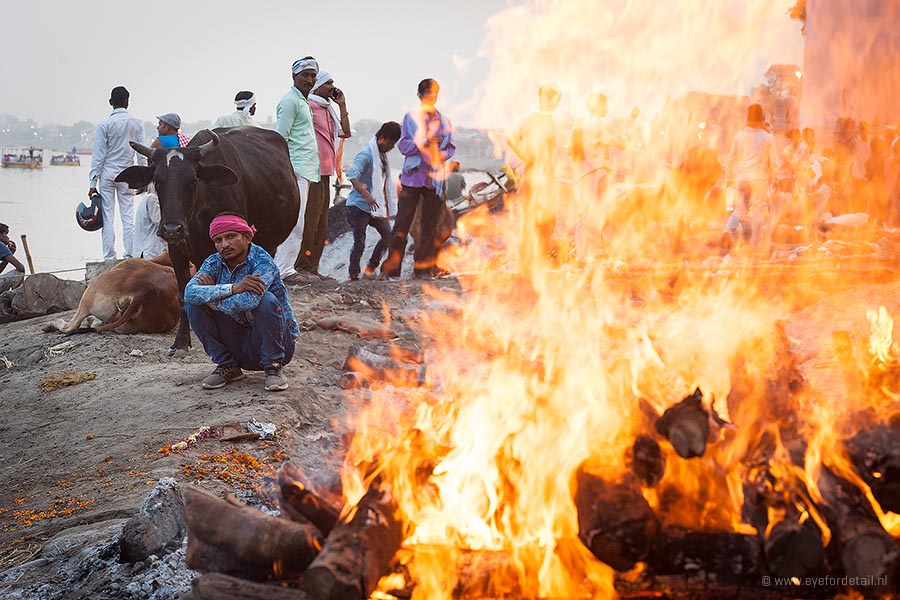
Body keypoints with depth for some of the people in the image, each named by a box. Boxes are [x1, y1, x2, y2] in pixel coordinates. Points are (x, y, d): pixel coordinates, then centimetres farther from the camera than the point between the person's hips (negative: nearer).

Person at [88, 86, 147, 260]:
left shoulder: (105, 124, -5)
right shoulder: (137, 123, 1)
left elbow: (98, 155, -5)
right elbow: (141, 154, 3)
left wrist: (93, 183, -2)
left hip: (107, 173, -1)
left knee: (108, 217, 2)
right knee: (128, 217, 3)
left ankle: (109, 258, 1)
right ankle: (130, 256, 2)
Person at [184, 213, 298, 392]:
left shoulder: (262, 262, -20)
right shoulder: (214, 263, -4)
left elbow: (249, 300, -40)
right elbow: (190, 293, -24)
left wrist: (211, 294, -22)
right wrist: (233, 288, -35)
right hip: (238, 344, 5)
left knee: (266, 299, -32)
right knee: (193, 303, -11)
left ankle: (274, 367, -12)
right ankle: (227, 367, 0)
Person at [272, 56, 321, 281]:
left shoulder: (302, 101, 22)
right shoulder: (290, 100, -9)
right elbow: (280, 138, -16)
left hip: (305, 170, 10)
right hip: (296, 169, -10)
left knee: (295, 222, 11)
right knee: (295, 222, -12)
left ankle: (284, 267, 15)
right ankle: (283, 270, -10)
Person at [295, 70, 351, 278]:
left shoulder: (328, 109, 21)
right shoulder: (309, 106, -8)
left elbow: (345, 132, 16)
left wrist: (342, 105, 13)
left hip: (325, 172, 10)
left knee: (322, 222, 11)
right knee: (311, 219, -11)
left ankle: (312, 266, 15)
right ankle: (303, 266, -9)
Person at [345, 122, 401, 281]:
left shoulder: (383, 154, 12)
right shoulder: (366, 154, -15)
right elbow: (352, 175, -28)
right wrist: (366, 195, -38)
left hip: (375, 206, 9)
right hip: (359, 206, -9)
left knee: (388, 235, 9)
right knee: (359, 243, -6)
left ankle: (371, 268, 20)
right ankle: (353, 275, 5)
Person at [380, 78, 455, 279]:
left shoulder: (443, 121, 12)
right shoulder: (411, 117, 4)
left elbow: (450, 146, 13)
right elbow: (403, 145, -3)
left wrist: (442, 154, -8)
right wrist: (424, 143, -17)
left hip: (434, 178, 3)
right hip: (413, 176, -3)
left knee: (430, 224, 5)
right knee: (402, 222, -5)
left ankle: (424, 266, 11)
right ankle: (391, 267, -2)